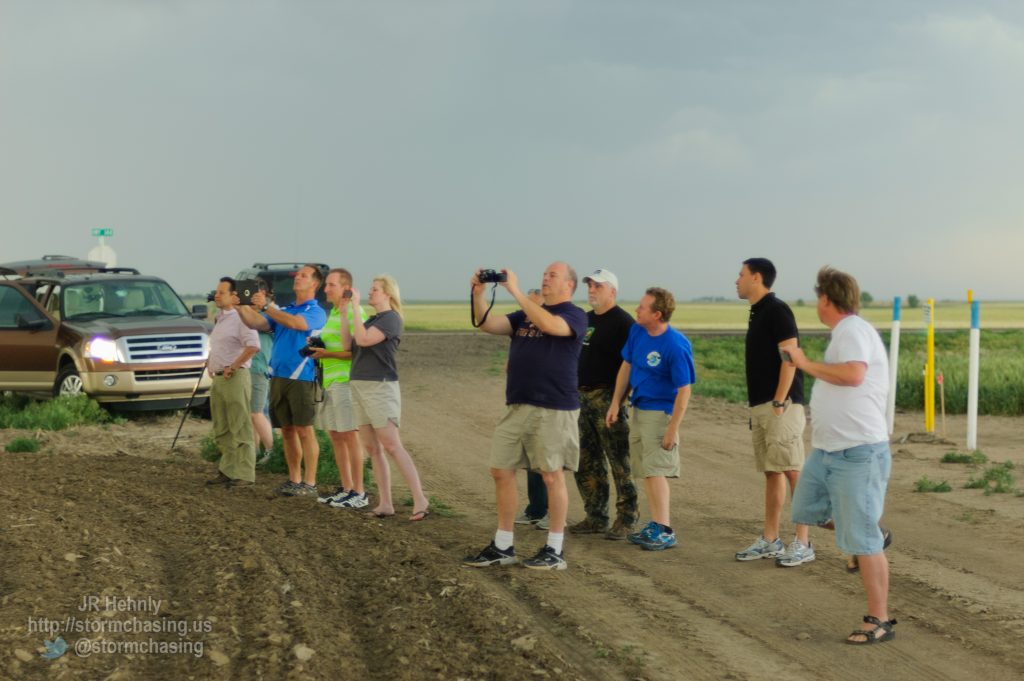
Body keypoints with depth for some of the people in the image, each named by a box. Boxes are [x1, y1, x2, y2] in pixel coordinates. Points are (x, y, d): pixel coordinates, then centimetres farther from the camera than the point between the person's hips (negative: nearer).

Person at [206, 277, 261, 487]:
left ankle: (244, 474, -6)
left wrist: (233, 367, -20)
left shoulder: (240, 318, -12)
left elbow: (253, 346, -24)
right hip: (218, 378, 10)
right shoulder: (219, 318, 18)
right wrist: (211, 365, 15)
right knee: (221, 429, 12)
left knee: (239, 428, -7)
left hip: (235, 378, -10)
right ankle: (227, 470, 19)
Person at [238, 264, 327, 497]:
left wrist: (265, 306, -19)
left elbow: (294, 323, -21)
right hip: (278, 377, 7)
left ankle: (309, 483, -2)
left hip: (301, 378, -7)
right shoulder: (284, 310, 18)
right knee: (287, 430, 9)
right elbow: (255, 323, 9)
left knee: (304, 431, -5)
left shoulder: (316, 312, -3)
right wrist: (240, 305, -3)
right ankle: (294, 480, 16)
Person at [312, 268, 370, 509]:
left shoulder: (353, 313, -12)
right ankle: (346, 488, 19)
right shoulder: (333, 313, 17)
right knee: (335, 436, 11)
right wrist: (317, 346, 11)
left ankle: (359, 493, -2)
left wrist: (328, 354, -19)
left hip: (346, 381, -9)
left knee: (349, 436, -7)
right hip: (330, 381, 9)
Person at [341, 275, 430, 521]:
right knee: (373, 448, 6)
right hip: (360, 387, 9)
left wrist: (355, 307, -16)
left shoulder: (391, 318, -8)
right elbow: (348, 344, 9)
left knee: (392, 446, -13)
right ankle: (385, 504, 8)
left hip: (380, 387, -9)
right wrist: (343, 312, 6)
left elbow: (363, 339, -20)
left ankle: (420, 500, -13)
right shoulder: (371, 320, 18)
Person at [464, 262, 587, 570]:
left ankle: (555, 551, 8)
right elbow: (488, 324, 7)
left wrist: (515, 290, -22)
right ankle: (502, 547, 15)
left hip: (554, 409, -7)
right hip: (517, 406, 7)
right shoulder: (525, 314, 17)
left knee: (552, 476, -2)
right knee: (501, 471, 6)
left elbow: (549, 325, -24)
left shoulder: (575, 316, -3)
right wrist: (478, 293, -8)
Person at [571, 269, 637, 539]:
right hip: (582, 396, 9)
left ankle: (626, 518, 0)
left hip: (607, 398, -9)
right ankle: (596, 516, 19)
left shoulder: (622, 322, -9)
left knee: (619, 461, -5)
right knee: (586, 462, 11)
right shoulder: (586, 319, 17)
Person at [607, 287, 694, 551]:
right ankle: (656, 525, 22)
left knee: (656, 470, -8)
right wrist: (615, 403, 9)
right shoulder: (637, 331, 0)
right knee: (647, 471, 13)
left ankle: (665, 531, -2)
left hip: (660, 413, -8)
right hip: (638, 409, 8)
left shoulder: (676, 346, -22)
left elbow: (684, 390, -19)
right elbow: (626, 367, 12)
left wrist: (672, 430, -20)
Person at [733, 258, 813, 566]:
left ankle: (802, 543, -7)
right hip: (760, 406, 10)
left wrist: (779, 402, -20)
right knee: (771, 472, 12)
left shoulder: (777, 310, -11)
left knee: (793, 471, -8)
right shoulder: (757, 313, 18)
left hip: (780, 405, -10)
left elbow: (789, 357, -17)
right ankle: (770, 540, 16)